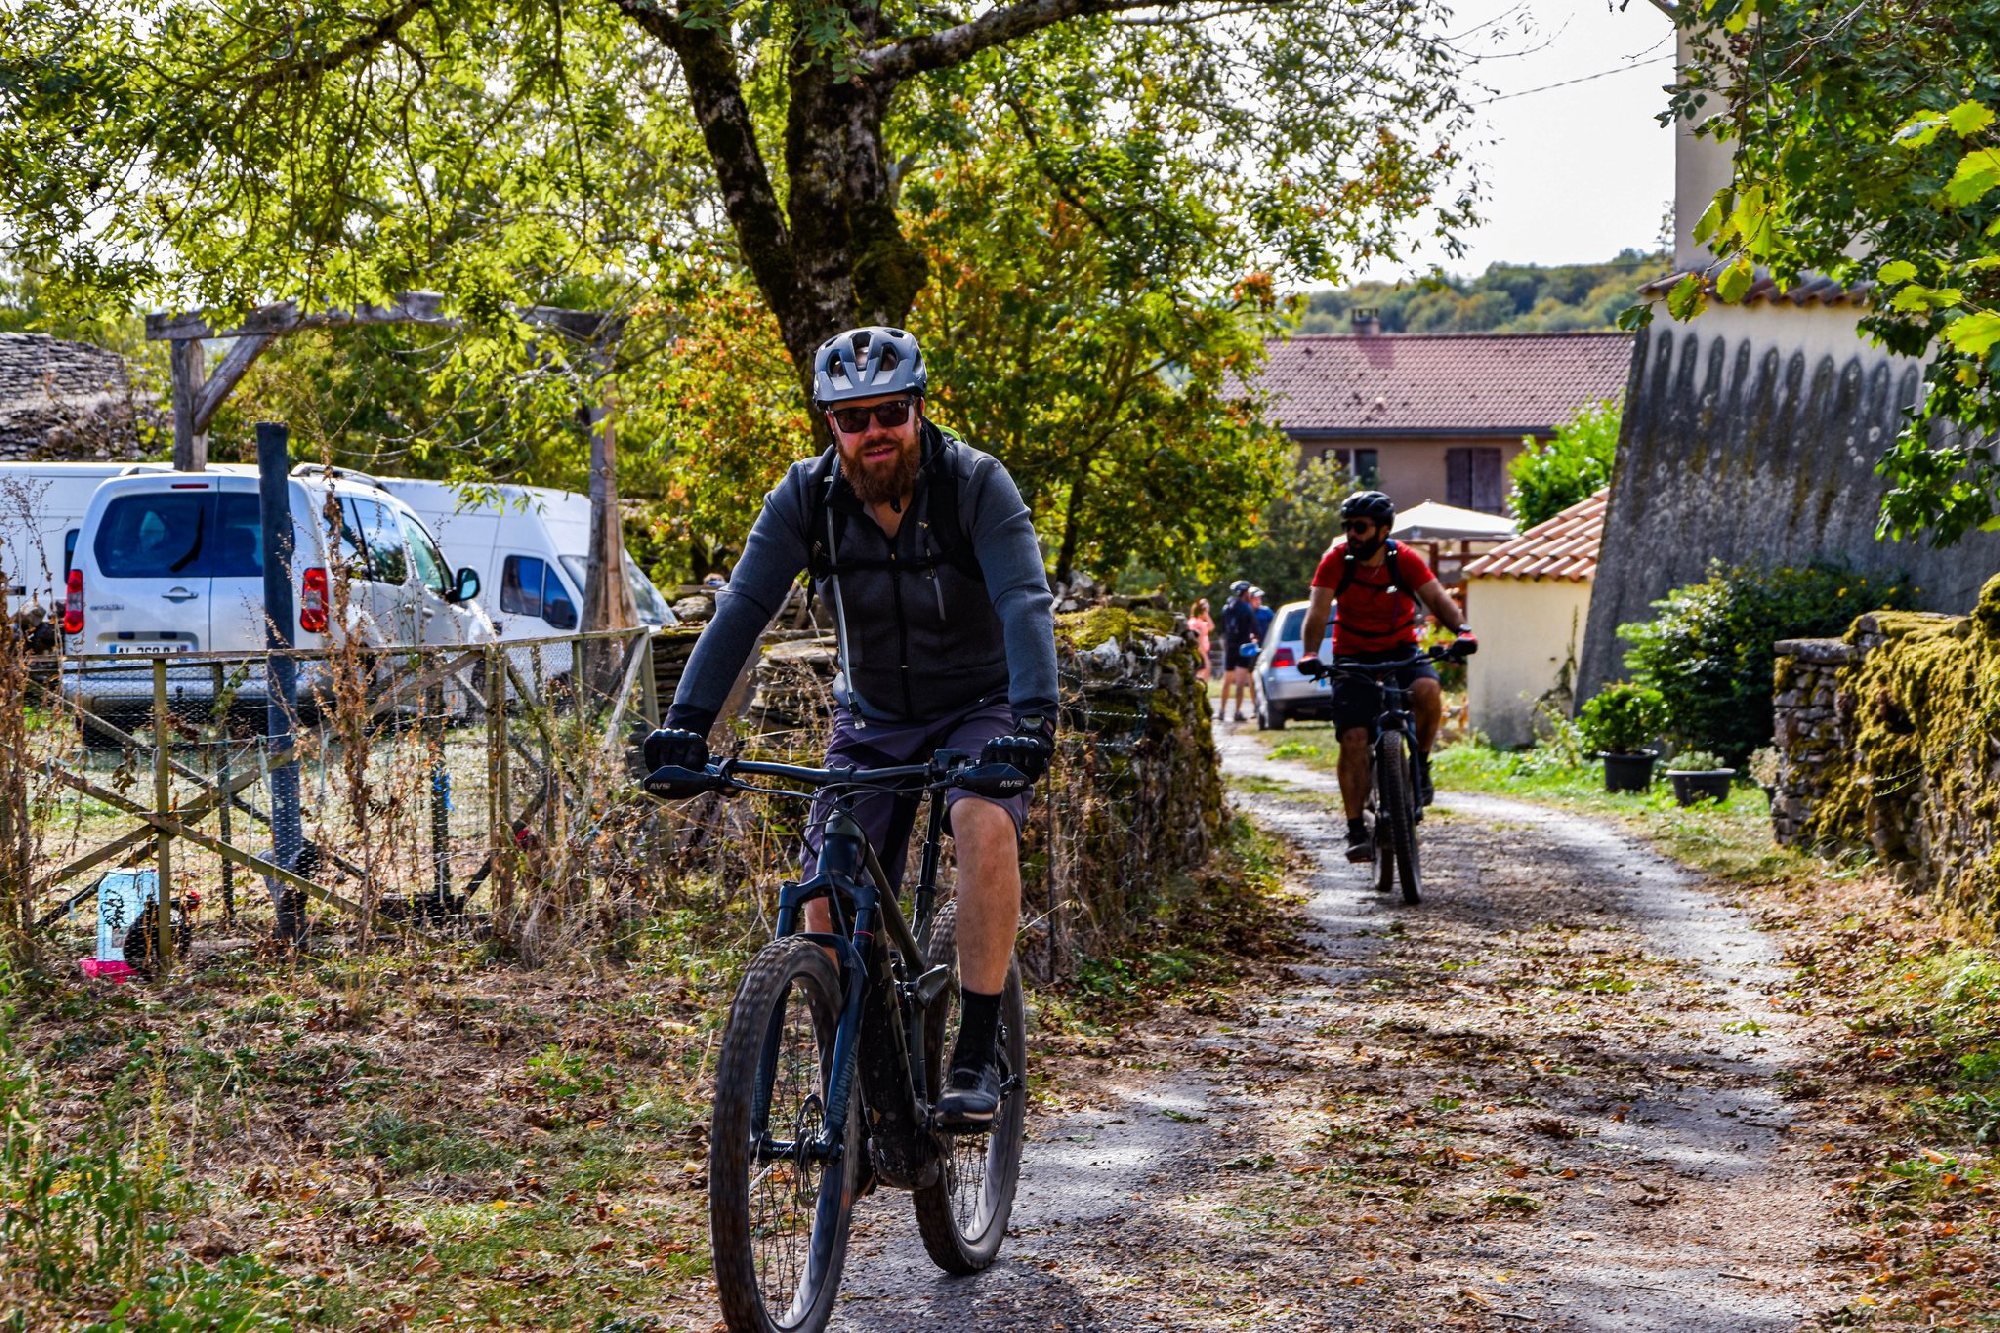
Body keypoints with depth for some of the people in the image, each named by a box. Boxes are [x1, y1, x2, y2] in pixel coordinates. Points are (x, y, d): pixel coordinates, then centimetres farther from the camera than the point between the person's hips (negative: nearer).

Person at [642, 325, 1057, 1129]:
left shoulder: (976, 484, -21)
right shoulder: (806, 499, -13)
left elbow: (1025, 602, -31)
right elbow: (742, 609, -20)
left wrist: (1034, 717, -46)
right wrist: (687, 722, -33)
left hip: (978, 709, -3)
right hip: (873, 718, 3)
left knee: (986, 823, -32)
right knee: (828, 886, -12)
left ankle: (978, 1057, -26)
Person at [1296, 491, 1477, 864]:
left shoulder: (1404, 560, -12)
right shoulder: (1337, 559, -13)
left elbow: (1437, 597, -20)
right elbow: (1319, 609, -19)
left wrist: (1462, 630, -39)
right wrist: (1310, 653, -35)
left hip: (1400, 651, 0)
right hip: (1353, 658, 0)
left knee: (1428, 689, -32)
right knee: (1354, 741, -12)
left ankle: (1420, 764, -7)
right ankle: (1356, 829, -4)